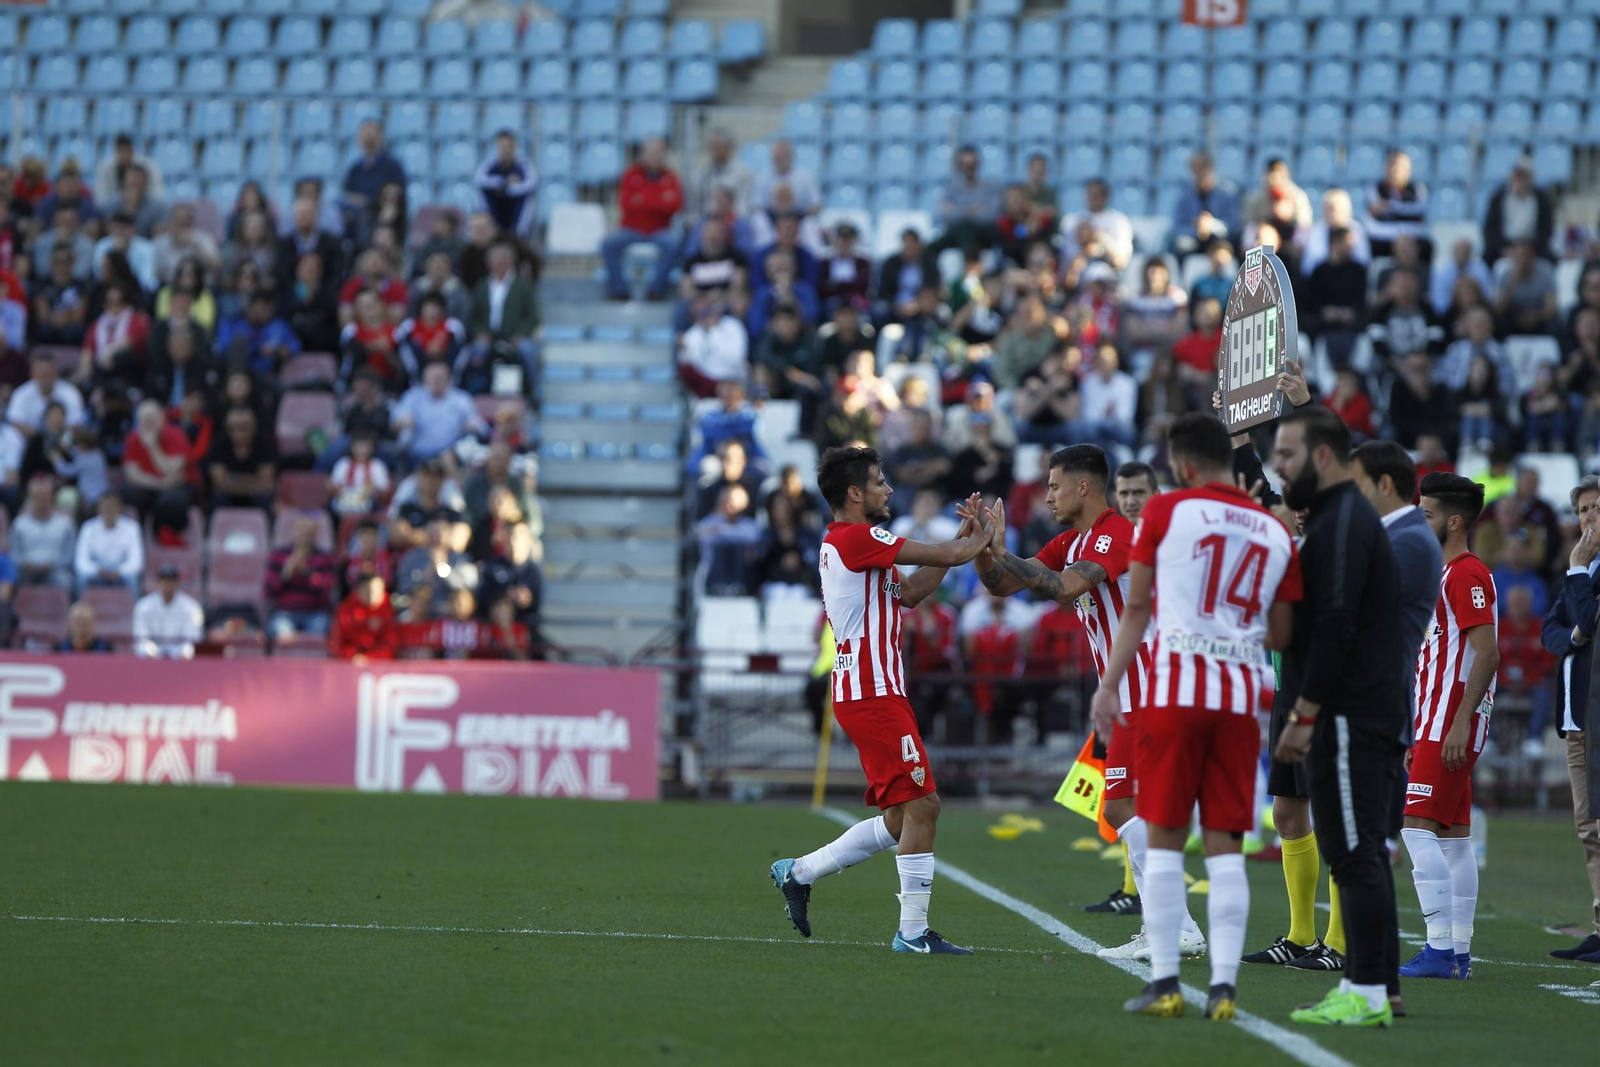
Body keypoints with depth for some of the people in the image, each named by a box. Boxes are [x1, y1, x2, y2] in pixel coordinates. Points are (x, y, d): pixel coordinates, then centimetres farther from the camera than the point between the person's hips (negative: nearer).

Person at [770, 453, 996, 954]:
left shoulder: (842, 544, 19)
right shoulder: (857, 539, -13)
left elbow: (910, 593, 22)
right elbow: (948, 556, -11)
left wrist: (962, 538, 18)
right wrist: (979, 537, 10)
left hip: (866, 693, 10)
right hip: (874, 693, -10)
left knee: (901, 818, 13)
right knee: (920, 804, -10)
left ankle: (799, 873, 20)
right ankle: (913, 931, -8)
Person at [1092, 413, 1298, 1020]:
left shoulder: (1167, 511, 1)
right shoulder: (1276, 535, 11)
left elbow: (1136, 608, 2)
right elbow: (1281, 637, 13)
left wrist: (1109, 685, 7)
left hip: (1175, 690, -3)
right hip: (1242, 695, 3)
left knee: (1164, 839, 2)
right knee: (1225, 846, 5)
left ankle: (1164, 982, -1)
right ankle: (1223, 985, -2)